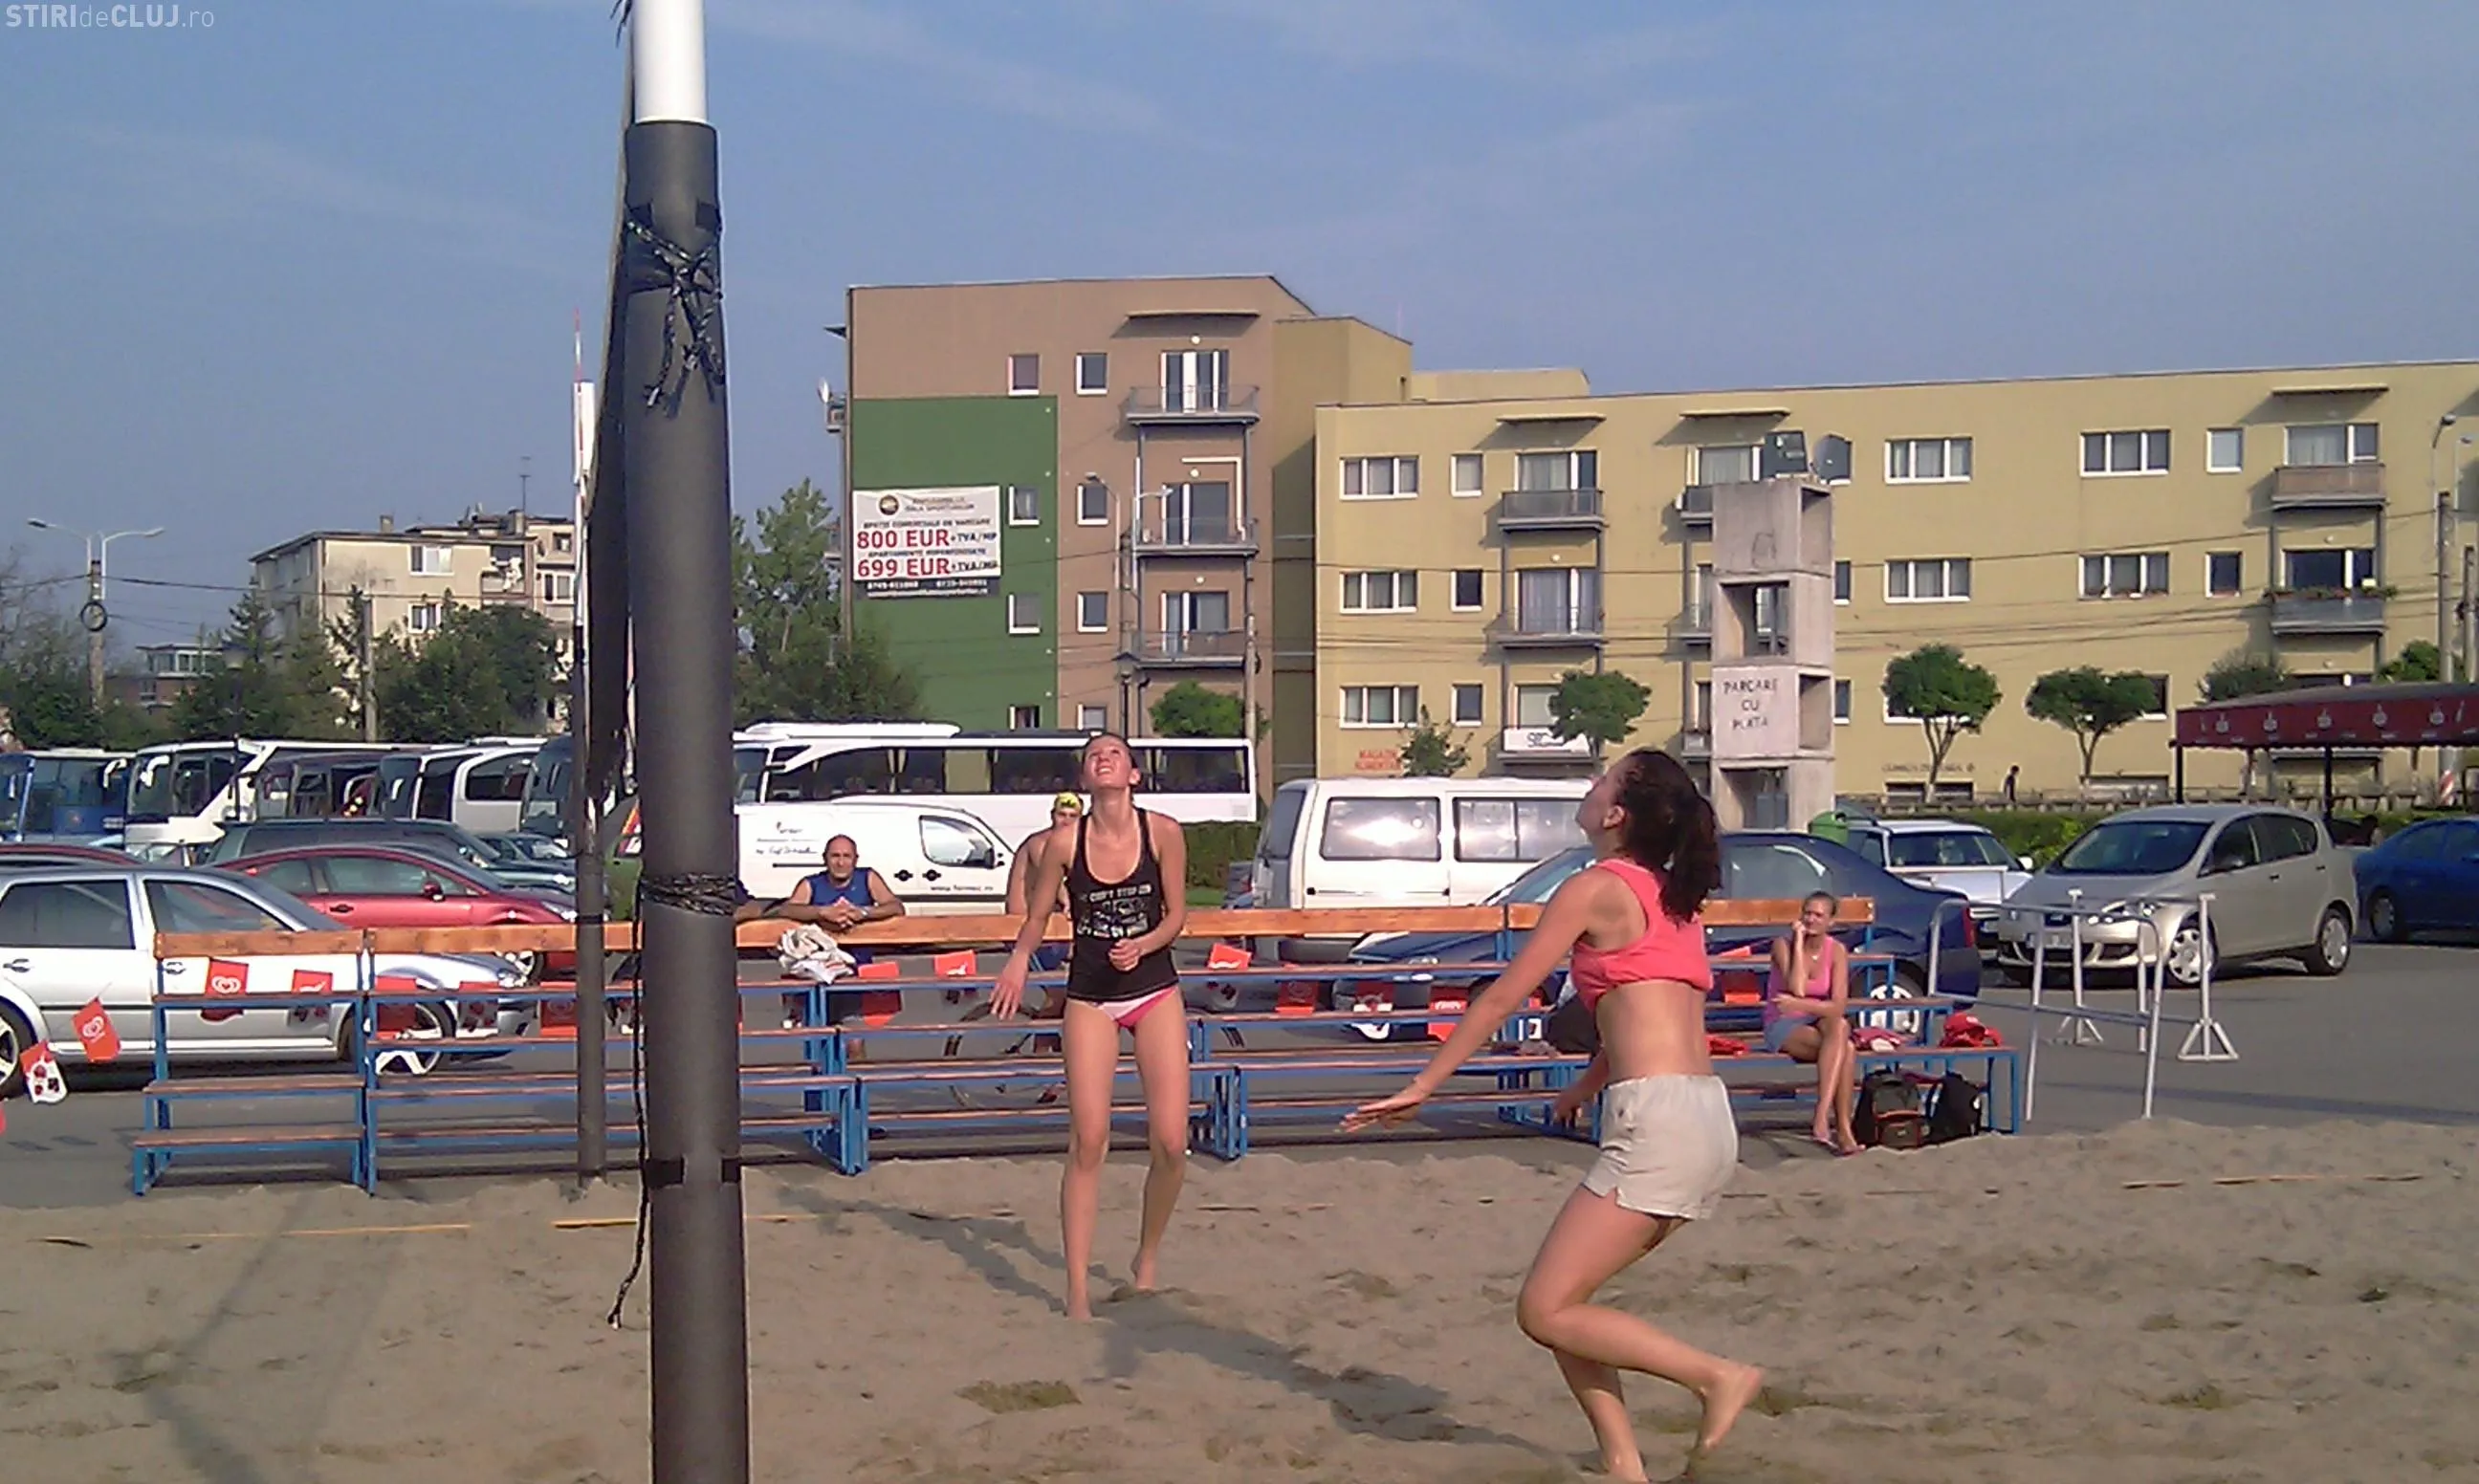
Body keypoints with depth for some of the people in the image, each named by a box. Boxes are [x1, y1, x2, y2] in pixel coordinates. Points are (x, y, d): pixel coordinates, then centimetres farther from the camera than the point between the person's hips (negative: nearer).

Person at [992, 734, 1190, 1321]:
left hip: (1155, 992, 1)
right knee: (1088, 1141, -7)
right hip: (1089, 998, -1)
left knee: (1171, 1143, -4)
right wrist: (1018, 962, -16)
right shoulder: (1064, 841, -8)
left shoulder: (1163, 832, -8)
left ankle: (1149, 1253, 24)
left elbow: (1176, 915, 1)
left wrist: (1141, 946, -18)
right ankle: (1077, 1290, -1)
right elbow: (1036, 916, 2)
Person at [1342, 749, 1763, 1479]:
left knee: (1545, 1312, -5)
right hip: (1709, 1124, 9)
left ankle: (1717, 1375, -4)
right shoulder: (1673, 895, 19)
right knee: (1560, 1297, 13)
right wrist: (1587, 1088, 46)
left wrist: (1421, 1087, 6)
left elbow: (1503, 997, 0)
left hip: (1659, 1123, -9)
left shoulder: (1597, 888, -3)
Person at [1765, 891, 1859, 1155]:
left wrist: (1799, 1005, -27)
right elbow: (1797, 989, -25)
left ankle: (1823, 1119, -38)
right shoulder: (1784, 944, -9)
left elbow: (1839, 1006, -13)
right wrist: (1799, 942, -21)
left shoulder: (1837, 952, -2)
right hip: (1783, 1026, -3)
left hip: (1820, 1023, 3)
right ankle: (1842, 1128, -31)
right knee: (1845, 1049, -30)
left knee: (1838, 1025, -34)